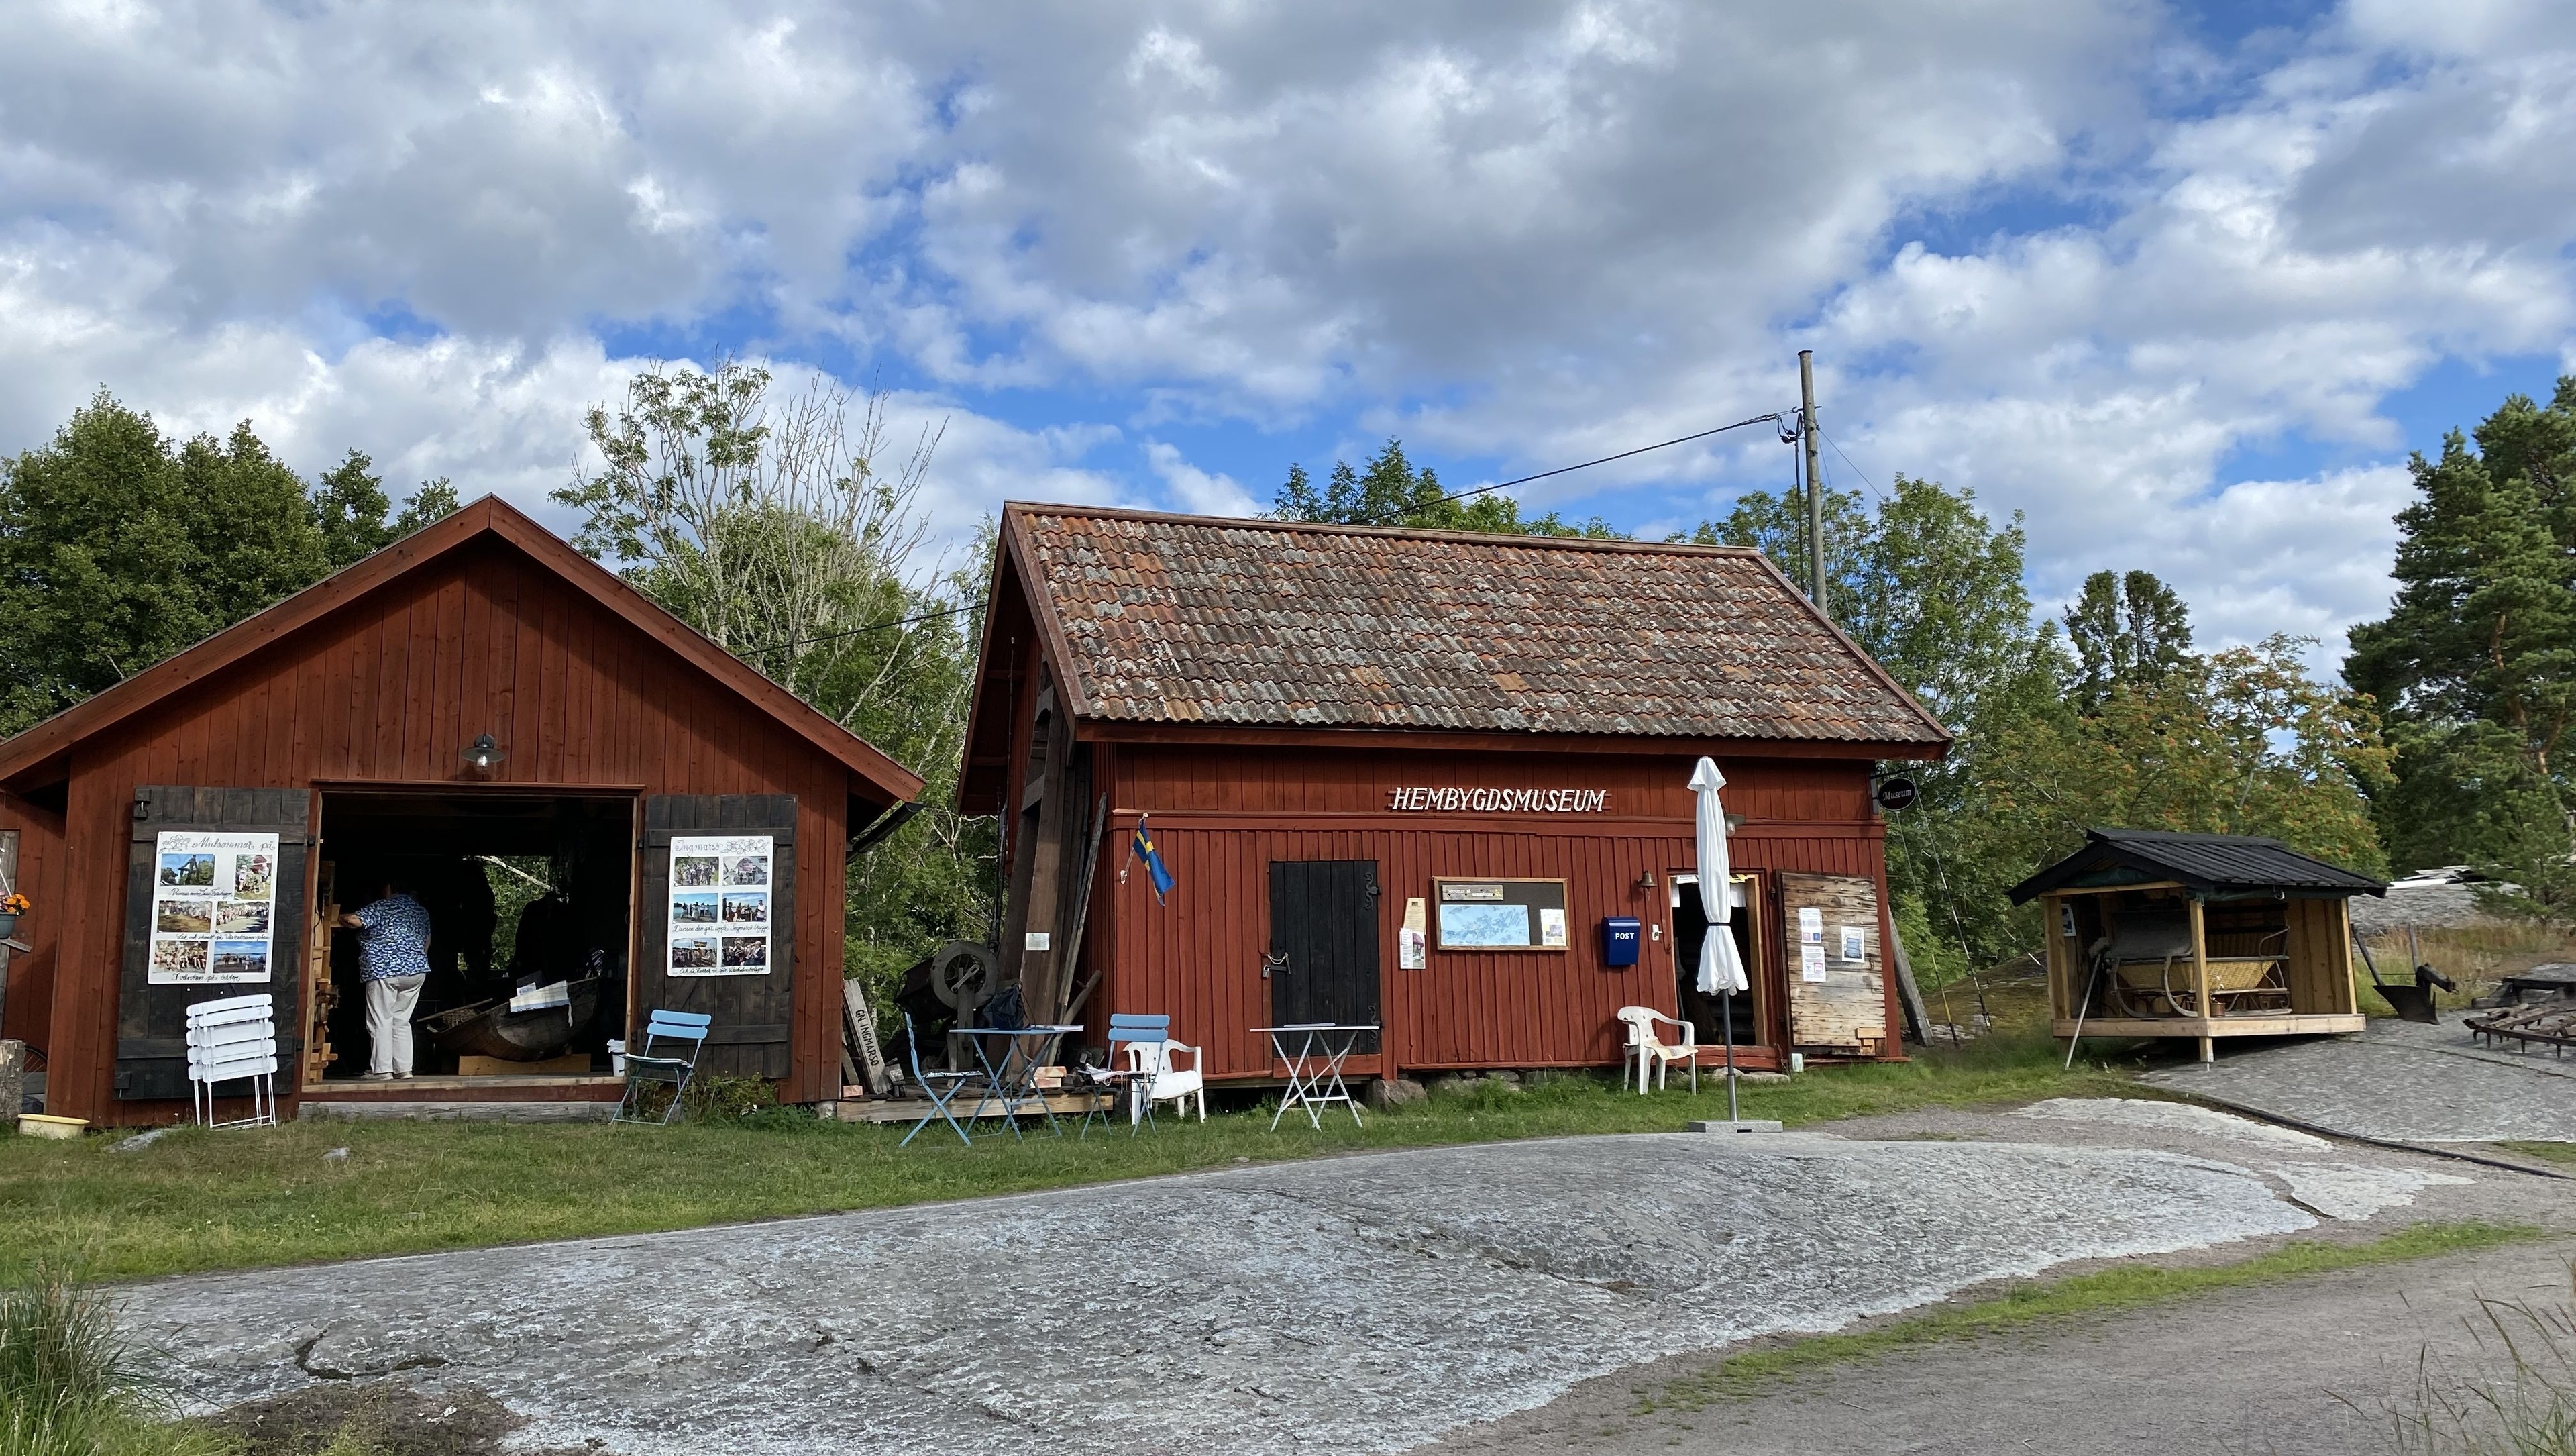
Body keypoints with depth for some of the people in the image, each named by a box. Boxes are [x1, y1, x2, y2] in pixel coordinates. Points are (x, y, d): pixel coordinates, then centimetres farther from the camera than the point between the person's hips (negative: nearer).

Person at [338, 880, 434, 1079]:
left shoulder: (383, 907, -5)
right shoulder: (421, 911, 16)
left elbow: (354, 920, -16)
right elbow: (426, 942, 22)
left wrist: (341, 918, 5)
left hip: (384, 969, -7)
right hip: (416, 972, 7)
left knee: (381, 1021, -3)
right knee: (402, 1020, 11)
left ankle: (382, 1069, -6)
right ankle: (404, 1068, 6)